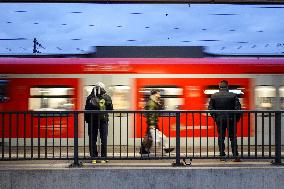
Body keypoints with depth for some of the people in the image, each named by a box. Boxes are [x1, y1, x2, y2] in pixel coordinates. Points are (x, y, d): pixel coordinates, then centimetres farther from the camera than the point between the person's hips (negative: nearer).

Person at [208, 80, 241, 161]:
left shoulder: (214, 96, 1)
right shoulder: (233, 95, -5)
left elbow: (210, 108, 3)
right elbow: (238, 108, -6)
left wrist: (215, 117, 13)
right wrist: (237, 118, 5)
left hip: (219, 120, 1)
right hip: (231, 119, -1)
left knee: (221, 138, 10)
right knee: (233, 137, 5)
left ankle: (222, 156, 10)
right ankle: (235, 156, 1)